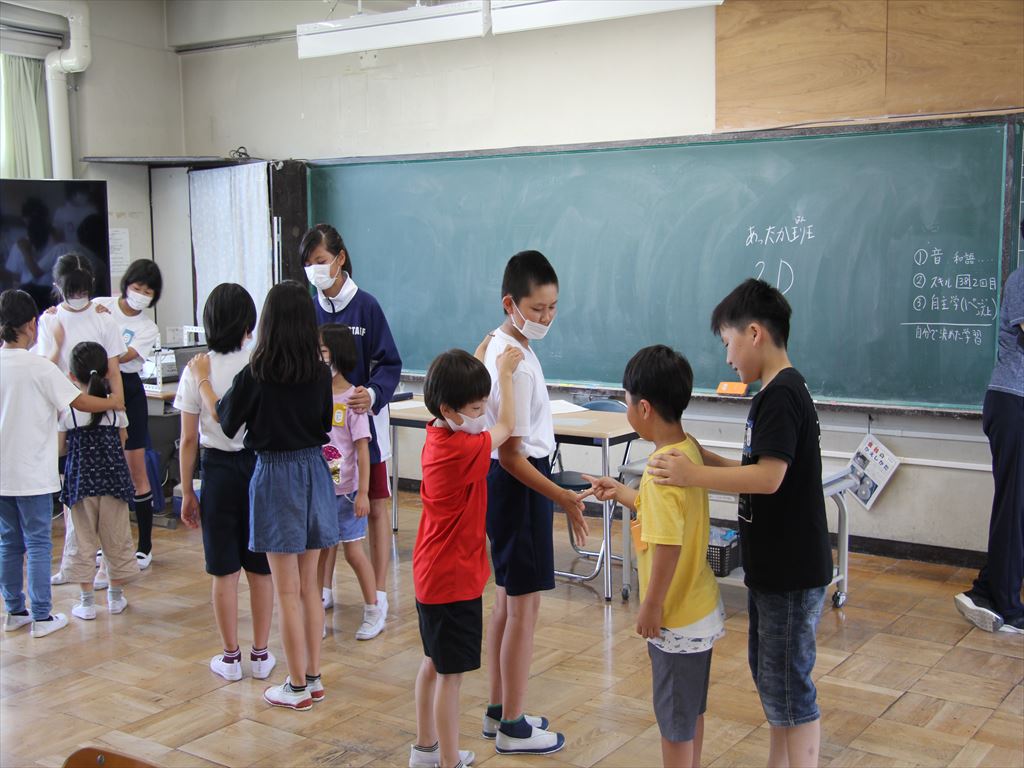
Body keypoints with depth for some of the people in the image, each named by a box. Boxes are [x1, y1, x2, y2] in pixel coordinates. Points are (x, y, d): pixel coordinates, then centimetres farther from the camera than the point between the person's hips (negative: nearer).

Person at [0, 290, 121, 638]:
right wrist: (114, 402, 3)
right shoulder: (39, 367, -15)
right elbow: (81, 403, -13)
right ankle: (42, 617, 7)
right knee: (38, 544, 3)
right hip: (33, 474, -5)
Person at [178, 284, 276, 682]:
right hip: (261, 466, 1)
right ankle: (260, 655, 20)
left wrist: (187, 492, 5)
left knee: (225, 572, 9)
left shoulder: (197, 369, -8)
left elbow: (189, 439, -4)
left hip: (219, 470, -1)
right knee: (261, 569, 11)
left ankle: (230, 657, 19)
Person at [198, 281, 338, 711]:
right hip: (314, 471, 5)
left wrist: (202, 382, 14)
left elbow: (226, 423, 1)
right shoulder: (321, 373, -3)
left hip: (275, 477, -5)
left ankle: (297, 687, 10)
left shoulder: (255, 375, -15)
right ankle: (313, 677, 22)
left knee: (287, 591, 3)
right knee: (309, 586, 15)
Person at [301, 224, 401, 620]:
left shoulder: (365, 306, -10)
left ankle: (379, 596, 14)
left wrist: (373, 395, -29)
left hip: (363, 422, -4)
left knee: (375, 506, 5)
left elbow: (389, 364, -10)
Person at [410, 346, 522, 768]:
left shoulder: (436, 437, 0)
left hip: (431, 573, 10)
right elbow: (506, 426, -7)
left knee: (434, 663, 21)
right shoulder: (466, 450, -23)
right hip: (455, 579, -10)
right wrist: (505, 373, 2)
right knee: (451, 674, 0)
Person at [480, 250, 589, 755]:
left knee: (507, 601, 18)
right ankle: (512, 727, 13)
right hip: (518, 487, -10)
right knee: (524, 608, 1)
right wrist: (564, 499, -25)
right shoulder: (517, 366, -23)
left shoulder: (497, 345, 6)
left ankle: (498, 710, 30)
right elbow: (511, 455, -23)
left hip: (504, 485, 10)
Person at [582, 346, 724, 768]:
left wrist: (651, 606, -19)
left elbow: (668, 546, -29)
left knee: (675, 720, 8)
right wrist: (622, 493, 22)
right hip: (699, 607, 9)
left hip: (676, 620, -9)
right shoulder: (689, 449, 0)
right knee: (690, 709, 24)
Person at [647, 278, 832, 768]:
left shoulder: (780, 394, -20)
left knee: (788, 686, 0)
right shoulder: (777, 392, 11)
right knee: (769, 672, 21)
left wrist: (694, 476, -28)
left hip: (791, 573, -10)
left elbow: (769, 477, -29)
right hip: (772, 567, 10)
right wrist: (703, 458, 4)